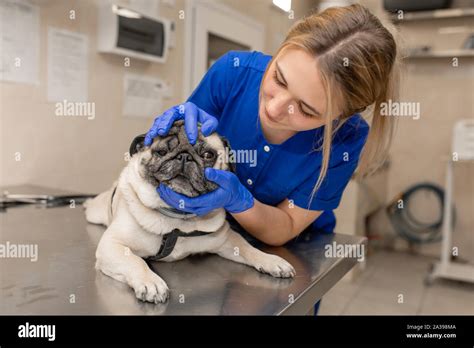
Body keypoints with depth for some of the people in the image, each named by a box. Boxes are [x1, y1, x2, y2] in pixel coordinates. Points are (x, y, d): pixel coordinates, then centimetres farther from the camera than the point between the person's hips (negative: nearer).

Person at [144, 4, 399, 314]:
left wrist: (237, 200, -33)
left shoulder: (347, 139, -23)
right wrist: (182, 136, -28)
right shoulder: (234, 71, -21)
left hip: (295, 254, 0)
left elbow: (285, 230, -16)